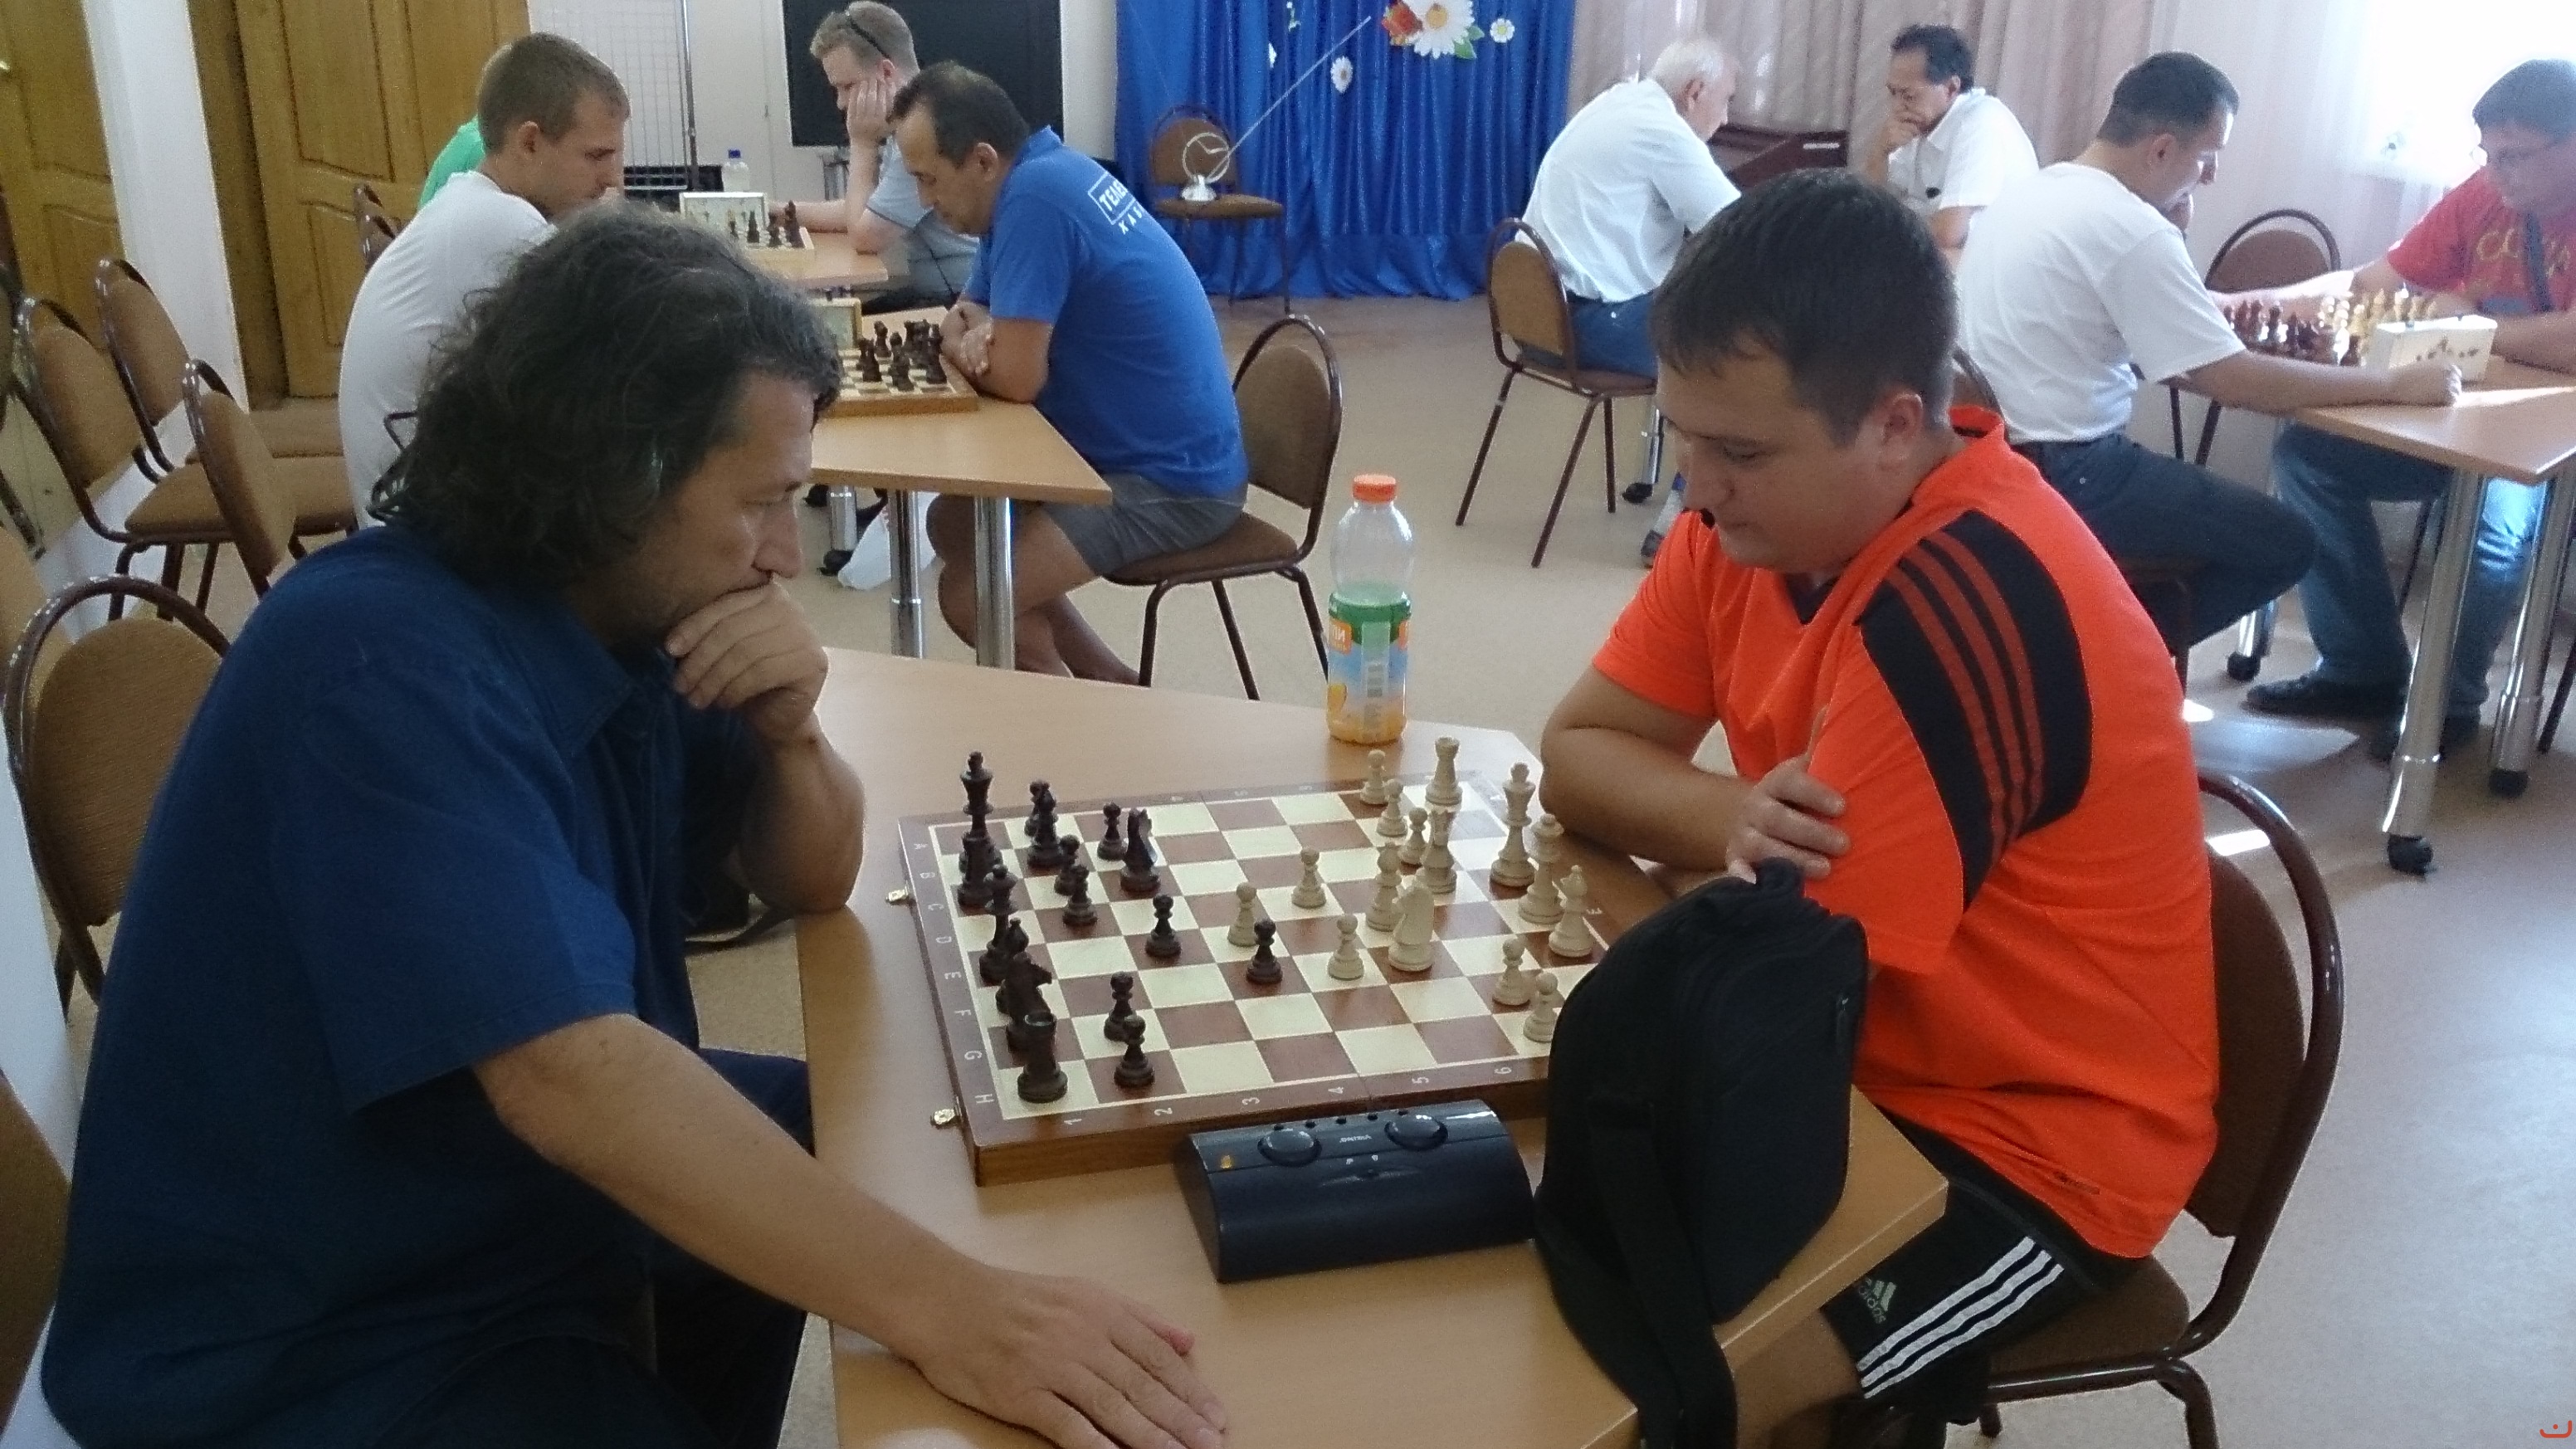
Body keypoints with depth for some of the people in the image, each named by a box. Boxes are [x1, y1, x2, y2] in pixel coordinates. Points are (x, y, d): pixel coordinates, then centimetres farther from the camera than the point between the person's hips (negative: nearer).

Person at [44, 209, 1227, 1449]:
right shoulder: (382, 663, -27)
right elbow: (570, 1074, -37)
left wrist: (788, 731, -16)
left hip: (537, 1202, 9)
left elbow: (809, 885, 6)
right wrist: (940, 1306, -41)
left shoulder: (617, 605, -2)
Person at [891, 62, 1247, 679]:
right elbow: (964, 316, 17)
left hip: (1174, 480, -10)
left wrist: (964, 349, -2)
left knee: (970, 595, -16)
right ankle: (1111, 685, 19)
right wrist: (968, 333, -7)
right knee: (952, 524, 16)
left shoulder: (1034, 195, -23)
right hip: (1132, 449, 10)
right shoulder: (1042, 172, 7)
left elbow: (1016, 377, -24)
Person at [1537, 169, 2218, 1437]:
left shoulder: (1962, 606, -30)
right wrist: (1737, 824, -21)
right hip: (1852, 1054, 8)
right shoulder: (1767, 505, -4)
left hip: (2031, 1147, -8)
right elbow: (1577, 751, -2)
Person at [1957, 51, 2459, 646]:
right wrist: (2397, 384, -9)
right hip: (2058, 475, -9)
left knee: (2224, 511, 26)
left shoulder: (2029, 191, 9)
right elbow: (2238, 382, -18)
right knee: (2285, 544, 2)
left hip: (1992, 453, 9)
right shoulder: (2128, 228, -19)